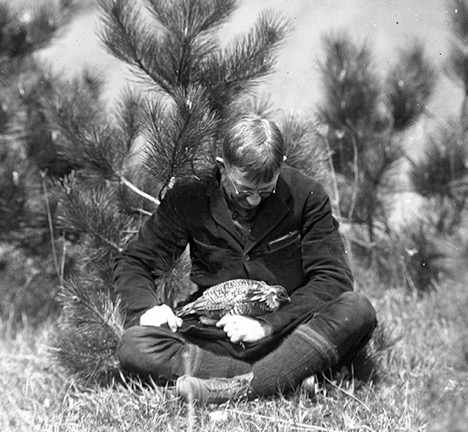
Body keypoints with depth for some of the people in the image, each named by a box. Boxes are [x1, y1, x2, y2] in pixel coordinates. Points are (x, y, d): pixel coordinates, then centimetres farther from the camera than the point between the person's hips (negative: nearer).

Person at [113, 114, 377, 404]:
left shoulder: (306, 195, -3)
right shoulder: (189, 198, -1)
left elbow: (333, 278, -6)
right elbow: (133, 263, 6)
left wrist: (267, 325, -18)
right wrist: (148, 306, -18)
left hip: (285, 334, 0)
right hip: (213, 336, 1)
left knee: (358, 310, -29)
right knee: (134, 347, -27)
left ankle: (240, 386, -40)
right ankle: (288, 378, -34)